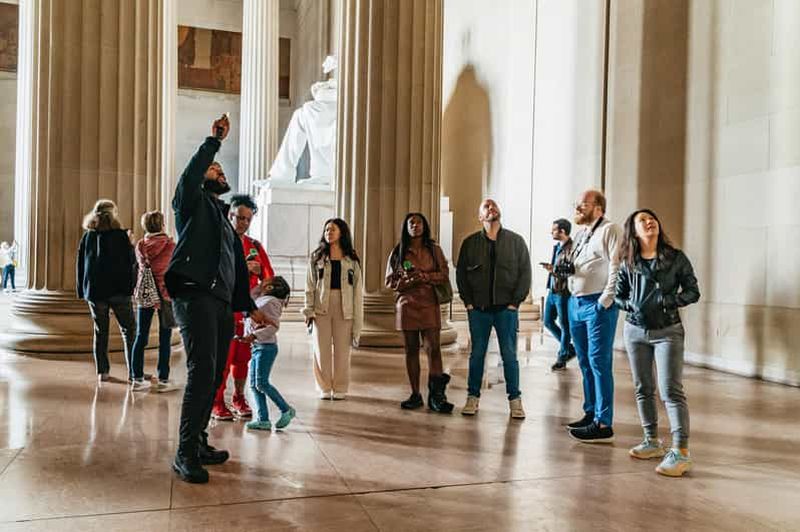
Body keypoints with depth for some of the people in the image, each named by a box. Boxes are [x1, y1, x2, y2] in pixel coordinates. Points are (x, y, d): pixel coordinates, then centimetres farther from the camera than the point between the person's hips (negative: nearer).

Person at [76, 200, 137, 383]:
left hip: (94, 290, 3)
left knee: (100, 330, 10)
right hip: (118, 290, -3)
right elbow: (131, 263, -7)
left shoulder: (87, 236, 7)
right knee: (128, 329, 4)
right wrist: (131, 286, -2)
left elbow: (80, 264, 9)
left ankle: (102, 371, 9)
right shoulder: (121, 235, -5)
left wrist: (82, 290, 13)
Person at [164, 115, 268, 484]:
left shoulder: (224, 217, 27)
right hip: (195, 297, -8)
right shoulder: (193, 202, 8)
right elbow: (189, 174, -16)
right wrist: (215, 140, -14)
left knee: (214, 376, 7)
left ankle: (199, 443, 16)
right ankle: (186, 453, -10)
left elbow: (236, 267, 27)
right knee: (201, 372, -16)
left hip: (222, 303, 8)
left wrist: (249, 306, 24)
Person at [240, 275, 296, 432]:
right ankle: (263, 420, 8)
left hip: (266, 347, -9)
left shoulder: (270, 301, -12)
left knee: (261, 383, -10)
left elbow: (273, 326, -21)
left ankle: (286, 410, 3)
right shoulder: (259, 300, 15)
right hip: (257, 347, 9)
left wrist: (254, 336, -28)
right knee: (254, 385, 6)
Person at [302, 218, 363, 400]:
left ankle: (340, 388, 15)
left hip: (344, 309, -1)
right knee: (322, 349, 3)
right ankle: (324, 388, 16)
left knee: (342, 350, 2)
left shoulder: (352, 260, 6)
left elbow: (357, 290, 3)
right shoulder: (317, 257, 9)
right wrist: (308, 310, -4)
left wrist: (357, 319, -2)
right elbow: (310, 286, 6)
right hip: (321, 308, 1)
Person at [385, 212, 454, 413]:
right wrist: (407, 281, -11)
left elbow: (444, 275, 2)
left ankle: (436, 396, -6)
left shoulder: (434, 250, 9)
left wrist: (425, 276, -15)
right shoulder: (398, 252, 10)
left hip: (430, 305, -1)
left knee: (433, 348, -9)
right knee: (411, 350, 4)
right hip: (406, 305, 1)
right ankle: (415, 395, 11)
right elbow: (390, 281, 8)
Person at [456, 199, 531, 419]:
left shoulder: (515, 241, 5)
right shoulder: (470, 243, 7)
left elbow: (525, 272, 3)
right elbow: (461, 274, 8)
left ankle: (515, 399, 12)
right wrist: (468, 302, 0)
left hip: (506, 308, -1)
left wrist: (515, 302, -4)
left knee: (509, 355, 2)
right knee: (477, 354, 7)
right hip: (478, 309, 1)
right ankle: (473, 397, 17)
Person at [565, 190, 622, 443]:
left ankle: (603, 424, -4)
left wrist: (605, 301, -18)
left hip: (598, 305, -9)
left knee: (599, 363, -8)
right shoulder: (580, 233, 19)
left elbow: (617, 267, -17)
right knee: (585, 363, 14)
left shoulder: (609, 230, -8)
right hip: (576, 302, 9)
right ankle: (591, 413, 25)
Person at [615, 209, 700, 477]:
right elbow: (619, 295, 12)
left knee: (671, 391, -11)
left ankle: (681, 452, -9)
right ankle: (652, 442, 23)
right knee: (643, 389, 11)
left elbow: (693, 292, -1)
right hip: (635, 331, 4)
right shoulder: (627, 262, 4)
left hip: (667, 331, -4)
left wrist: (667, 301, -15)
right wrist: (632, 305, -7)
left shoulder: (676, 258, -3)